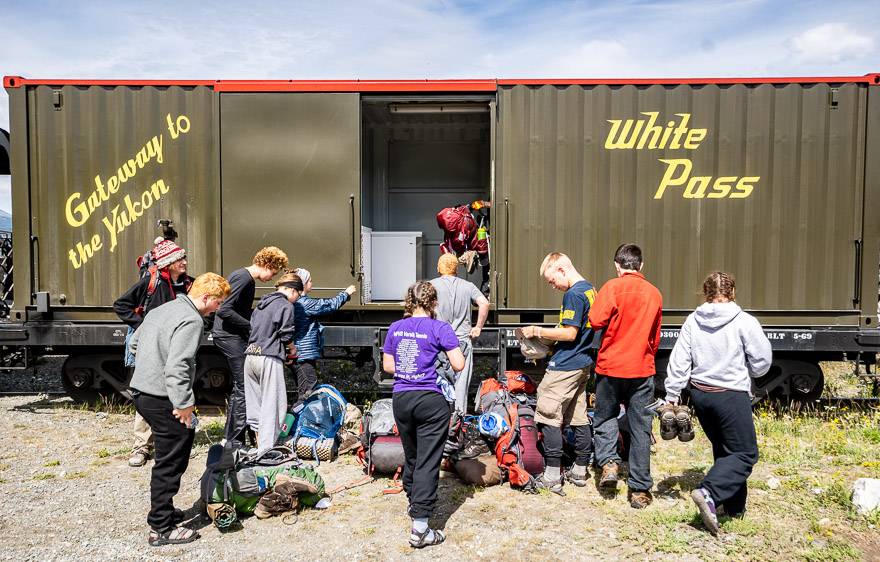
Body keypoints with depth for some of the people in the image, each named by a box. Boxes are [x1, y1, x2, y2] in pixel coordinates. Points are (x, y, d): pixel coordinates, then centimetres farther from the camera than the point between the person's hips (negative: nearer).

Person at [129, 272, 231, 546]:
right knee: (170, 462, 0)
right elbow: (177, 366, -26)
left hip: (141, 390, 10)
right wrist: (184, 403, -21)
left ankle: (163, 510, 31)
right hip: (162, 398, -10)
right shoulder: (191, 320, -17)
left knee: (186, 438, 21)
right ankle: (161, 528, 11)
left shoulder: (161, 310, 13)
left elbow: (134, 343, 24)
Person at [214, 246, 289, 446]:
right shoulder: (243, 277, -15)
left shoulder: (248, 279, 16)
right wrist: (251, 327, -18)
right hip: (229, 336, -11)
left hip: (236, 336, 11)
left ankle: (230, 437, 23)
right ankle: (234, 440, -4)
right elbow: (224, 310, -23)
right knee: (244, 386, -9)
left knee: (240, 386, 15)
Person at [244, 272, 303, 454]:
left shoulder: (261, 303, 18)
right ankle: (266, 450, -6)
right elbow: (286, 336, -8)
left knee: (255, 405, 12)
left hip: (250, 356, 8)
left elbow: (252, 328, 19)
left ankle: (259, 448, 19)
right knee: (273, 406, -3)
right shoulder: (286, 305, -4)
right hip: (269, 359, -8)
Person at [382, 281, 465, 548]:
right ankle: (419, 528, -1)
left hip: (400, 399, 5)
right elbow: (459, 365, -9)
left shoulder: (395, 328, 6)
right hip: (430, 400, -5)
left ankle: (414, 503, 40)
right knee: (427, 462, -1)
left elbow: (388, 366, 10)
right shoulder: (440, 328, -7)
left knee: (411, 456, 22)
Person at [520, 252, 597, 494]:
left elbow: (569, 333, -21)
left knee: (549, 416, -4)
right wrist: (551, 336, 14)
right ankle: (580, 471, 23)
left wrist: (538, 331, -11)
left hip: (565, 366, -10)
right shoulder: (590, 289, 13)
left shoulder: (573, 294, -17)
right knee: (578, 417, 14)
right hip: (583, 363, 10)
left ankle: (552, 476, -1)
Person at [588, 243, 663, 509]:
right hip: (643, 369, 3)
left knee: (605, 417, 19)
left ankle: (609, 462, 2)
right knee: (640, 428, 7)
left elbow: (596, 320, -18)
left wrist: (613, 319, 4)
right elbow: (655, 337, 15)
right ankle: (640, 489, 12)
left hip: (611, 366, -2)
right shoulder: (654, 293, 6)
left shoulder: (613, 287, -9)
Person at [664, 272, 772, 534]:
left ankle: (735, 505, 29)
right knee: (744, 453, 4)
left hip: (700, 394, 5)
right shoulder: (744, 322, -13)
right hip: (731, 395, -5)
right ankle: (709, 493, -16)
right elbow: (762, 362, -5)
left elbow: (679, 361, -3)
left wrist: (672, 395, 3)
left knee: (723, 450, 20)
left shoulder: (693, 321, -3)